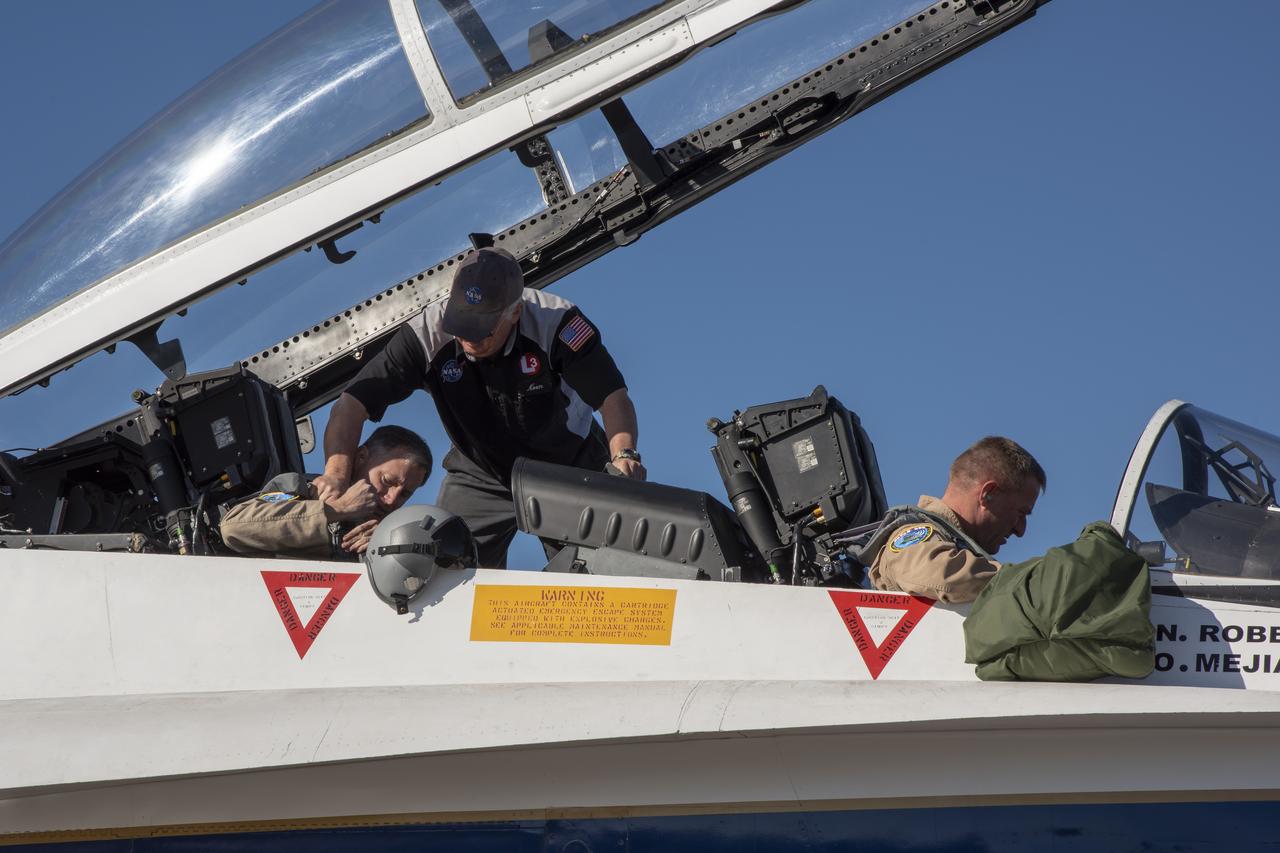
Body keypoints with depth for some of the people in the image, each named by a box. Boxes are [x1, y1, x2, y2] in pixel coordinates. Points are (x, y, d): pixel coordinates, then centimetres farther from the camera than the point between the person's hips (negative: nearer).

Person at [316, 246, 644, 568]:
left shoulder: (557, 322, -29)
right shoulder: (427, 334, -25)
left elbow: (612, 394, -29)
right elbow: (354, 402, -24)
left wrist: (623, 453, -48)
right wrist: (336, 473, -39)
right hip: (480, 478, 1)